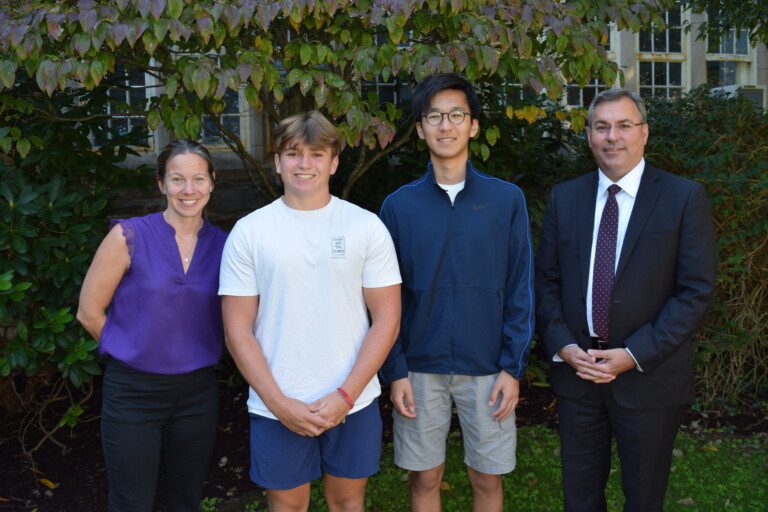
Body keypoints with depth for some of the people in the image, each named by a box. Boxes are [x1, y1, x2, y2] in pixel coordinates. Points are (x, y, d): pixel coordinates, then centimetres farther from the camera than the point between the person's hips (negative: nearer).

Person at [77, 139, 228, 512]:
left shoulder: (221, 244, 0)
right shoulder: (129, 237, -10)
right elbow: (89, 313, -5)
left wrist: (192, 354, 4)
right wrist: (135, 352, 2)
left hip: (196, 392, 3)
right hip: (132, 392, -3)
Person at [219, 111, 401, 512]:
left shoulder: (366, 226, -1)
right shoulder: (248, 232, -1)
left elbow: (387, 321, -2)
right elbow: (237, 331, -2)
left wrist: (345, 395, -10)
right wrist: (279, 403, -10)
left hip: (353, 403, 1)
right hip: (276, 407, 0)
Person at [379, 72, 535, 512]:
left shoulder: (507, 200, -1)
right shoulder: (399, 205, 1)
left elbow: (520, 290, 0)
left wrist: (513, 367, -5)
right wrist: (395, 371, -4)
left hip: (487, 368, 0)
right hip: (420, 368, 1)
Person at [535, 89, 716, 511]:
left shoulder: (684, 197, -6)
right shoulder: (564, 197, 5)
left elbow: (695, 290, -10)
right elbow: (547, 281, 7)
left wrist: (635, 355, -16)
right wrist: (563, 346, -8)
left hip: (650, 377, -2)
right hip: (576, 370, 3)